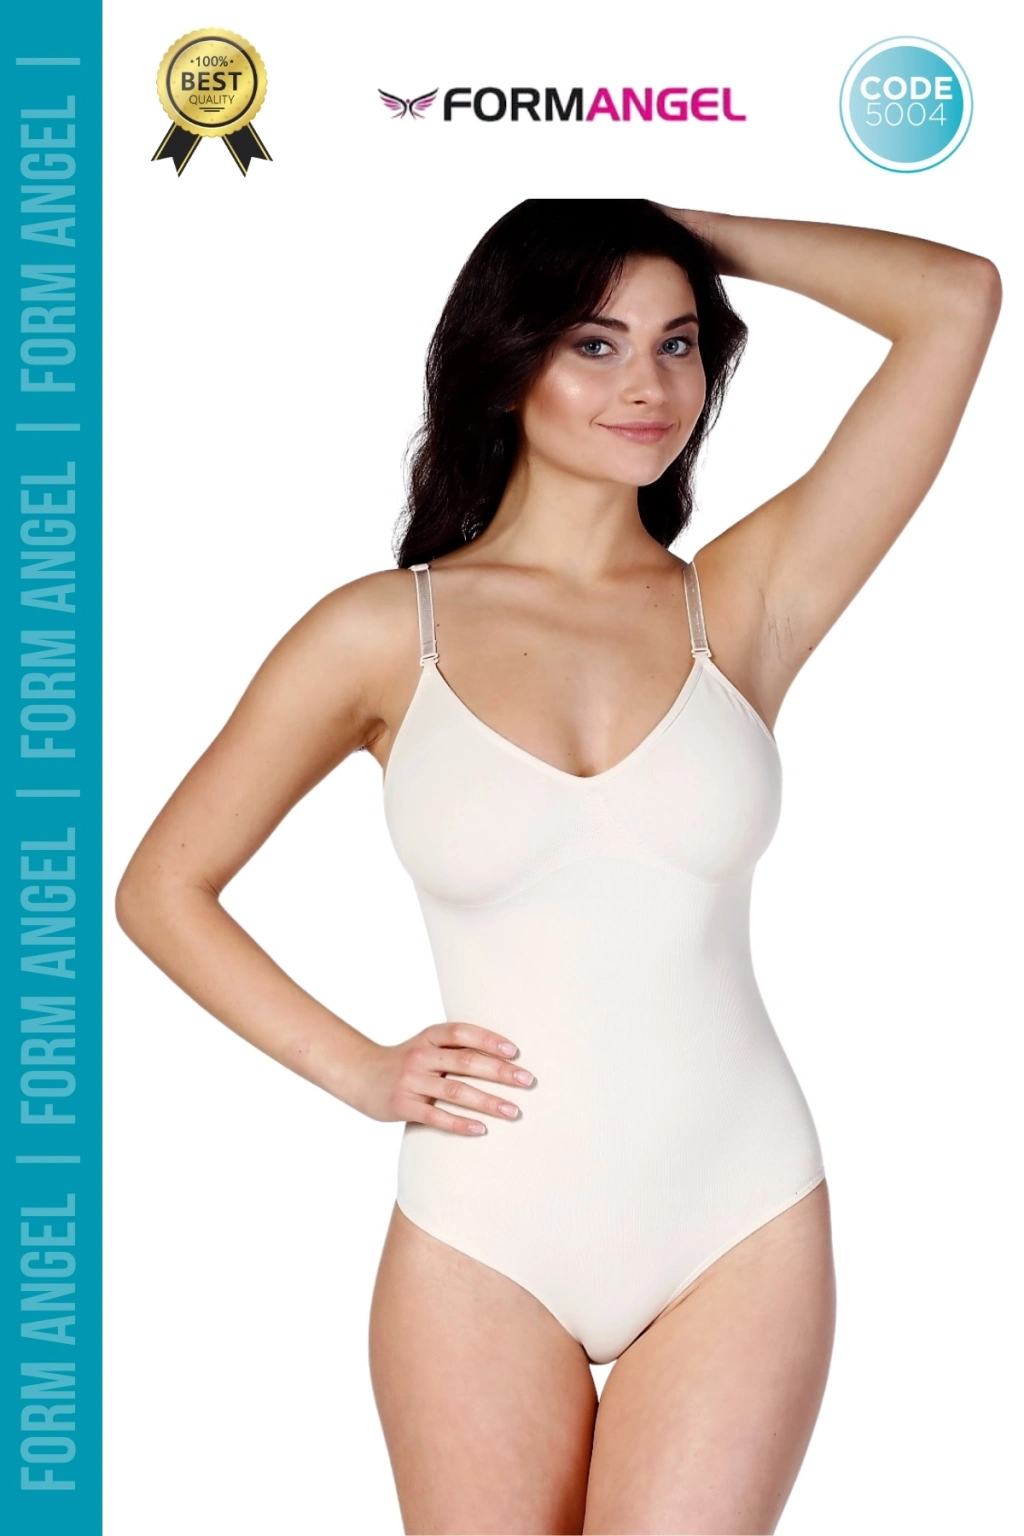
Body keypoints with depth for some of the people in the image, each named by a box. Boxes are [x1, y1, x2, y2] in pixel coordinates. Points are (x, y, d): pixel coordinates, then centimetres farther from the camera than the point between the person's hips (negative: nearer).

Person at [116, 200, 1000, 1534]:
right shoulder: (385, 633, -1)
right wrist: (359, 1070, -1)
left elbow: (959, 299, -4)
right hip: (484, 1241, 0)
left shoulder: (743, 603, 1)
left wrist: (691, 232, 3)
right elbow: (162, 888, 7)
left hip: (741, 1226, 0)